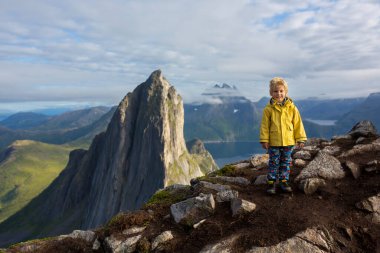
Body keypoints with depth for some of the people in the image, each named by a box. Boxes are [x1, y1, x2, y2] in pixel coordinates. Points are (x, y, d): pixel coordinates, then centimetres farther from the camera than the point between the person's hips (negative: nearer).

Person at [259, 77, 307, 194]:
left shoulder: (291, 107, -2)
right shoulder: (268, 109, -7)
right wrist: (264, 140, -7)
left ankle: (284, 181, 28)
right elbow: (264, 125, -4)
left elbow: (298, 124, 3)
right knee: (273, 163, 7)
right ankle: (271, 182, 19)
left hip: (288, 142, 2)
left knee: (286, 163, 14)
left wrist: (300, 139, 2)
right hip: (274, 143, -2)